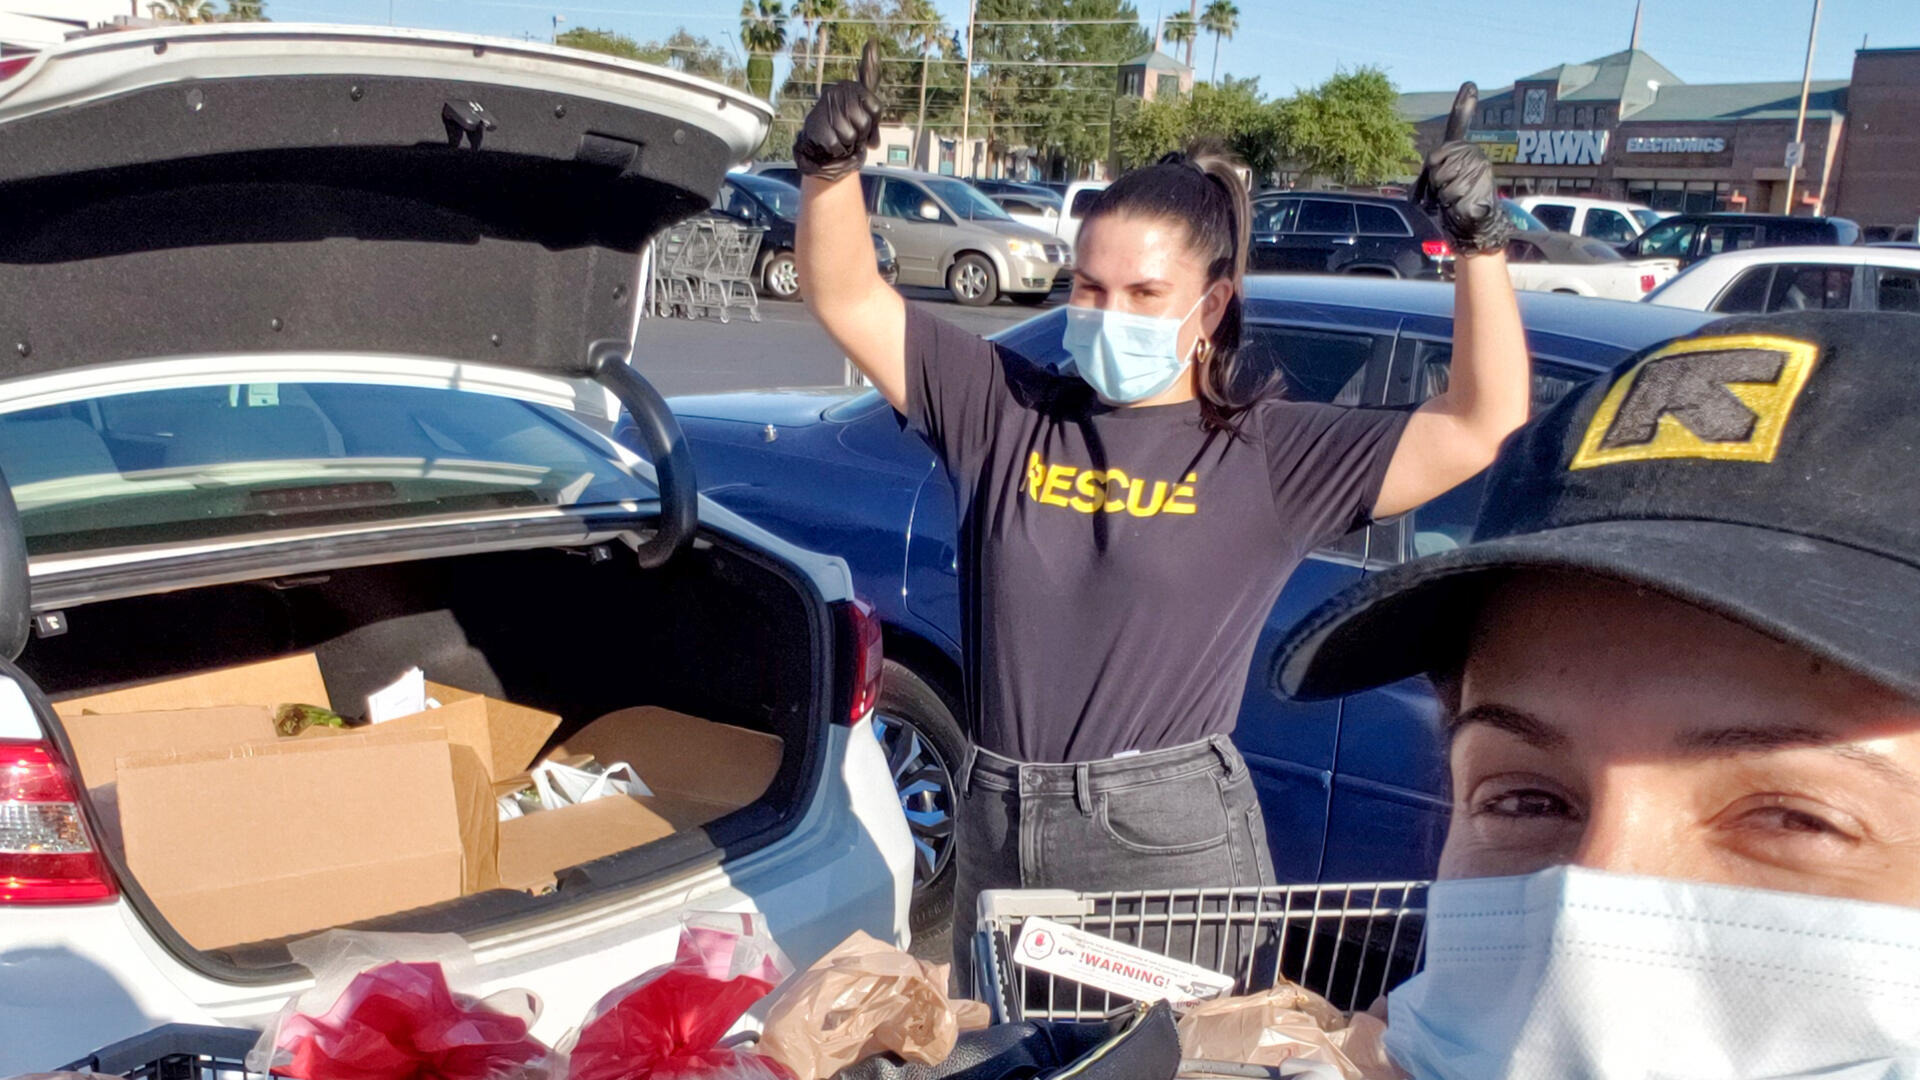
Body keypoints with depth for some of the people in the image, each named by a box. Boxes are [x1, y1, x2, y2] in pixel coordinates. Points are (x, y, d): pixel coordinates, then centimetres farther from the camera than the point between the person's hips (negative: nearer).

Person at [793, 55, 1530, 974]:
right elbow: (848, 300, 4)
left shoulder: (1270, 454, -4)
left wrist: (1481, 245, -18)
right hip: (995, 838, 4)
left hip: (1173, 853, -3)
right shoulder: (1002, 410, 3)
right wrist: (830, 171, -12)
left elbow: (1482, 425, -8)